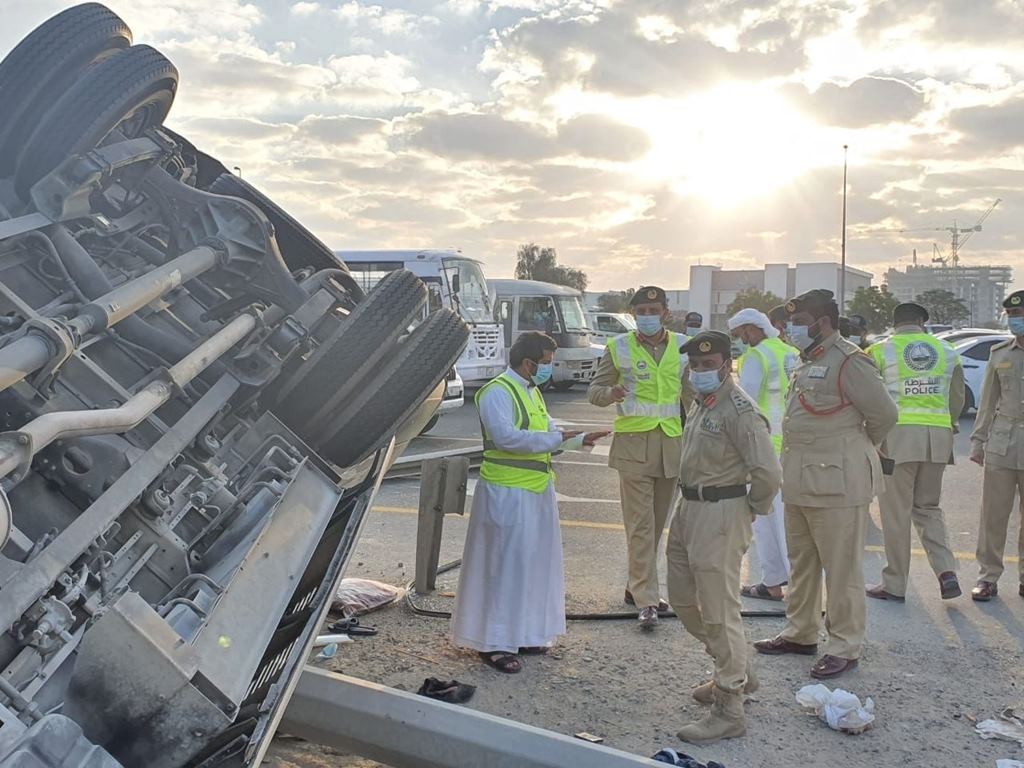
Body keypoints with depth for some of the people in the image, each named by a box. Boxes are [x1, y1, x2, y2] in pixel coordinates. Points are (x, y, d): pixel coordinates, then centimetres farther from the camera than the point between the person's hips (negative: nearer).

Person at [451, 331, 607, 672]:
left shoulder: (532, 392, 15)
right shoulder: (497, 393, -15)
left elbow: (547, 430, 24)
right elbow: (506, 436, -28)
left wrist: (580, 438, 7)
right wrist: (556, 439, -23)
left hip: (537, 491, 10)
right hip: (507, 493, -10)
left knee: (534, 561, 15)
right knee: (505, 565, -5)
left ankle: (524, 632, 27)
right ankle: (494, 643, 5)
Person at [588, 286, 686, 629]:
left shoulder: (683, 346, 8)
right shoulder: (619, 347, 1)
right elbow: (594, 390, 4)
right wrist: (611, 393, -19)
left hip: (672, 443, 4)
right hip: (633, 443, -4)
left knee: (657, 523, 11)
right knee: (640, 524, -6)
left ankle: (636, 587, 25)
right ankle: (646, 601, -3)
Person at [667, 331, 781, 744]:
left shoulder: (739, 410, -19)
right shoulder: (700, 403, 11)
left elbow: (768, 473, -24)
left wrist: (752, 507, -8)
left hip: (720, 514, -10)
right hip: (688, 507, 10)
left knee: (718, 611, -3)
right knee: (682, 598, 19)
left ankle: (728, 709, 10)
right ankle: (737, 672, 37)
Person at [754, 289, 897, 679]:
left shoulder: (849, 362, -13)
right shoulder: (808, 362, 14)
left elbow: (884, 414, -11)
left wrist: (857, 450, 4)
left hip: (836, 482, -9)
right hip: (801, 481, 10)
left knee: (841, 567, 1)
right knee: (801, 562, 18)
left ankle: (845, 646, 12)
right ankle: (801, 633, 31)